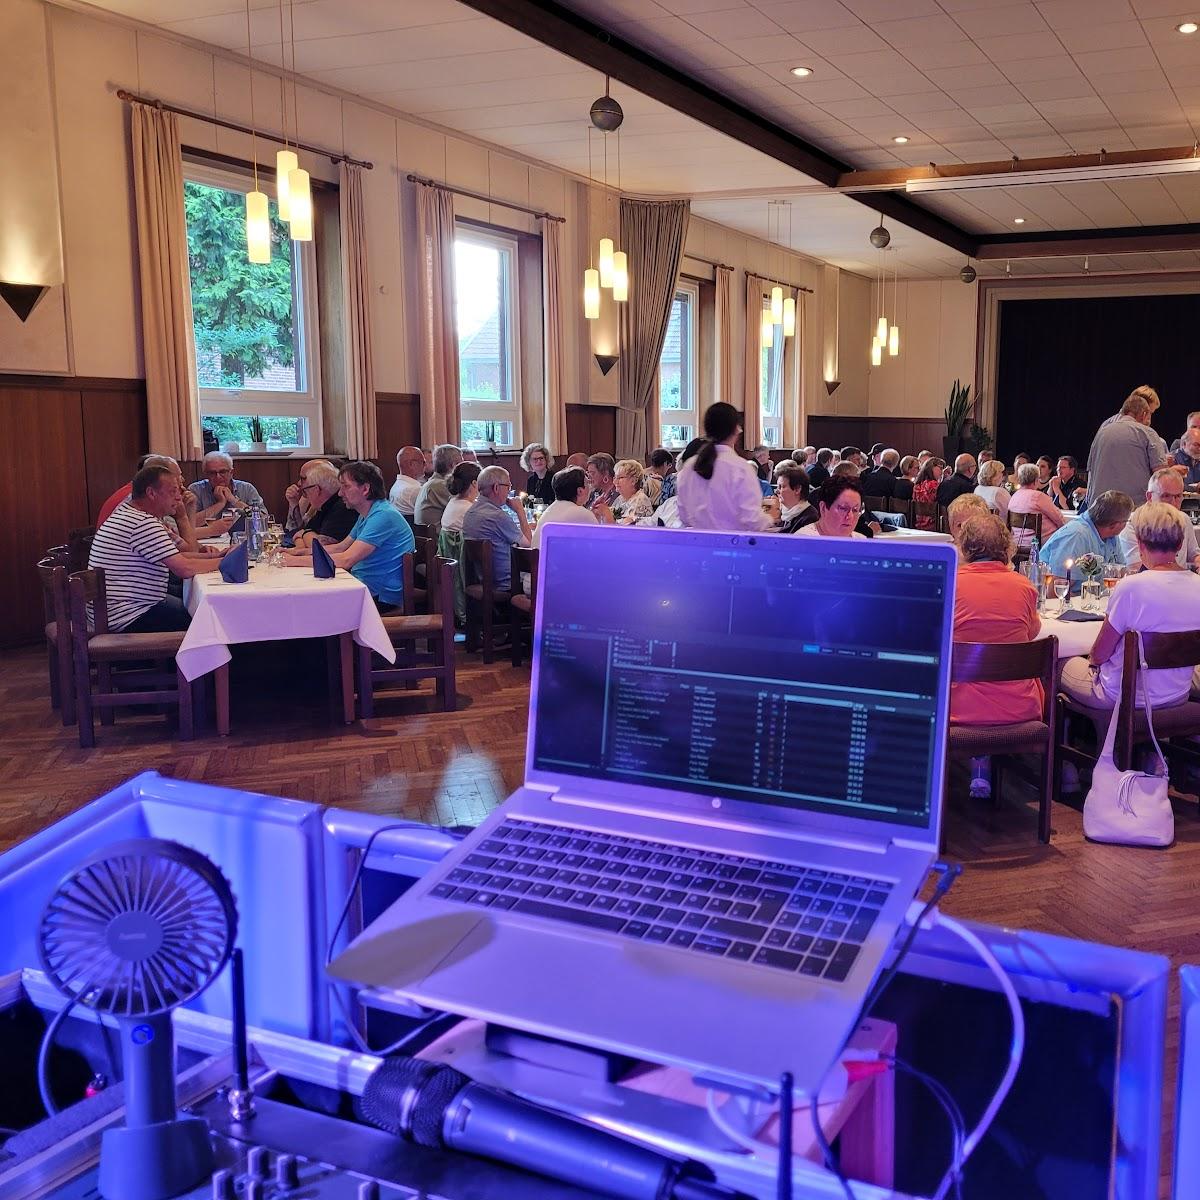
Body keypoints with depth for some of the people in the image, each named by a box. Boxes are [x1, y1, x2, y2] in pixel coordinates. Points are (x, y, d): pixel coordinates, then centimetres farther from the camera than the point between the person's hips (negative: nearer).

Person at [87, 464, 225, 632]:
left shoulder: (127, 511, 12)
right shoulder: (144, 523, -21)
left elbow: (176, 556, 15)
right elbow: (185, 569, -24)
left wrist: (215, 556, 5)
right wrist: (224, 562, -9)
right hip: (128, 619, -11)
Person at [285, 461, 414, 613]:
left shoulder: (383, 516, -22)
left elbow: (346, 560, -27)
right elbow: (341, 547, 20)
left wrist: (295, 561, -21)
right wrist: (299, 552, 7)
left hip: (382, 597, -9)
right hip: (365, 586, 9)